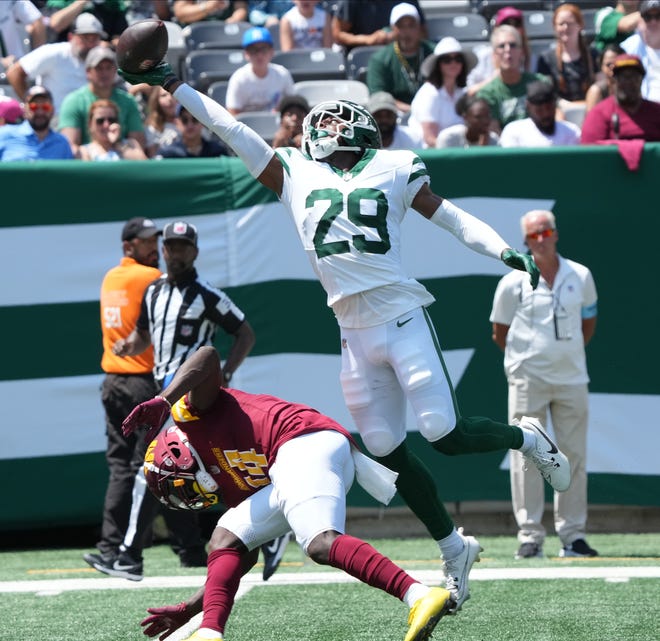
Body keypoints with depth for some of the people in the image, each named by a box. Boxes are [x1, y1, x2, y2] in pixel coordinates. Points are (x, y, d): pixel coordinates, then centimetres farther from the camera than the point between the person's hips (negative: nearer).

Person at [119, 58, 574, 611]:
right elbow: (231, 130, 14)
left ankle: (527, 438, 18)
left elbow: (450, 216, 7)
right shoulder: (295, 175, 12)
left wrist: (504, 251, -5)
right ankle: (454, 548, 18)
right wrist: (173, 86, 14)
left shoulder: (391, 171, 7)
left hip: (403, 320, -3)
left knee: (445, 434, -11)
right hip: (354, 334, 3)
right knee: (387, 451, 2)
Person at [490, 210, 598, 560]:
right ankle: (529, 535, -2)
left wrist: (569, 355, 12)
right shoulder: (512, 283, -1)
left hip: (571, 378, 3)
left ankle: (572, 535, 9)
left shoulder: (581, 277, 6)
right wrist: (523, 360, 7)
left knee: (574, 456, 3)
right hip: (528, 381, -3)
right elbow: (499, 332, 8)